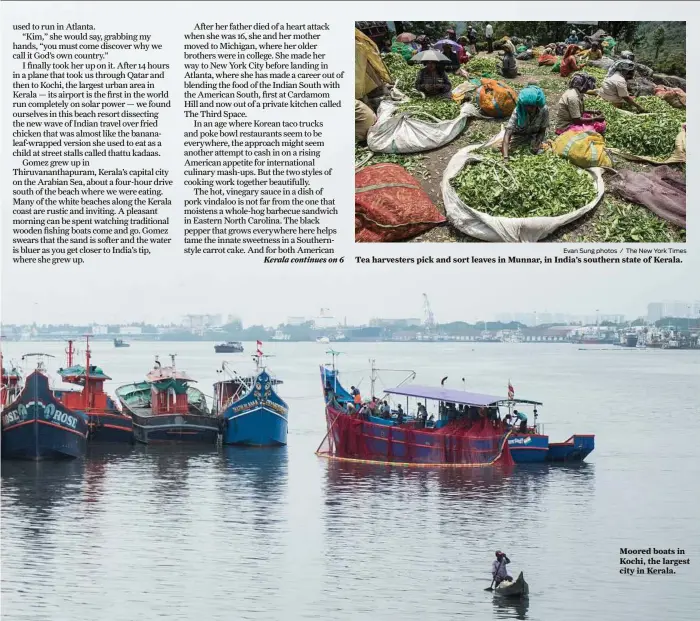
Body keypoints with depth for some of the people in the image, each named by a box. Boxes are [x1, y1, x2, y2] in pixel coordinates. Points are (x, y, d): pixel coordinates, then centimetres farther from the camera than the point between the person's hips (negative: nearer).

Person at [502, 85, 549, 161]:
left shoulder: (544, 110, -28)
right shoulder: (518, 111, -33)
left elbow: (542, 130, -12)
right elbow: (507, 134, -41)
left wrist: (538, 143, -34)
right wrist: (505, 158, -54)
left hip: (534, 136, 1)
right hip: (518, 134, -1)